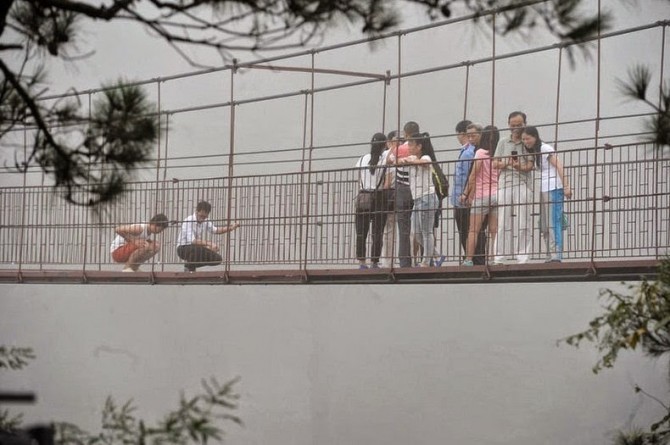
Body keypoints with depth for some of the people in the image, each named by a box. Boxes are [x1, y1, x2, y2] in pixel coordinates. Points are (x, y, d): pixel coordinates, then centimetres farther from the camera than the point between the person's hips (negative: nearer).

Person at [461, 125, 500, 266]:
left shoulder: (481, 153, -6)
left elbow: (473, 176, -5)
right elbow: (501, 176, 5)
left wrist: (466, 193, 4)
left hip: (481, 195, -4)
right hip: (497, 194, 4)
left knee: (474, 230, -2)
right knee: (494, 231, 3)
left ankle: (468, 259, -6)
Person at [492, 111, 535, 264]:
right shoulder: (503, 143, 18)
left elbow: (530, 166, -2)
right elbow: (495, 164, 11)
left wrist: (519, 167, -22)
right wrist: (508, 163, -8)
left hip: (523, 184, -3)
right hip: (504, 183, 3)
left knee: (523, 223, -6)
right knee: (502, 223, 0)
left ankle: (522, 258, -6)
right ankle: (499, 258, -1)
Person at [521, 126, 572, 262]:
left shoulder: (545, 148, -5)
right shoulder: (535, 151, 20)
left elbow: (559, 166, -13)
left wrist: (566, 186, -20)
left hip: (553, 189, -9)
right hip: (544, 190, 9)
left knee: (553, 223, -13)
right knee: (545, 226, 6)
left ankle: (557, 255, -15)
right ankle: (552, 256, 6)